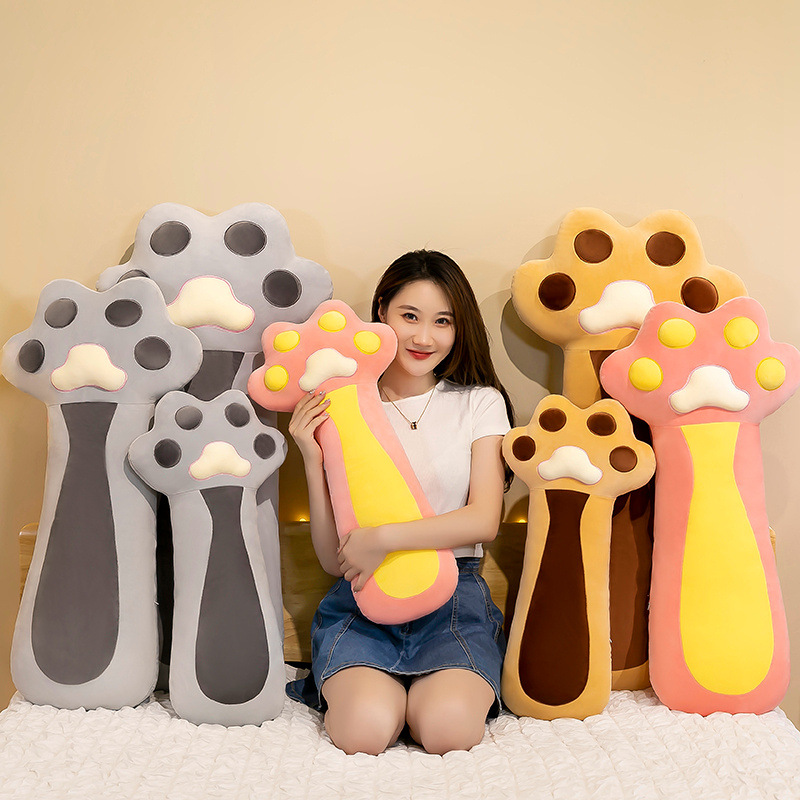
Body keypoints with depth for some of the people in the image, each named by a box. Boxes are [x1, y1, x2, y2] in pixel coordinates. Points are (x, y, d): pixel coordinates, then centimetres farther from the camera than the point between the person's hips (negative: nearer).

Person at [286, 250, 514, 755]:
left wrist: (384, 538, -20)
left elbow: (484, 520, -8)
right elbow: (334, 560, 3)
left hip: (454, 593, 0)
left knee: (449, 730, -26)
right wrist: (313, 459, -10)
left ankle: (429, 689, 6)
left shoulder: (480, 403, 5)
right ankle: (349, 686, 7)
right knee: (365, 731, -25)